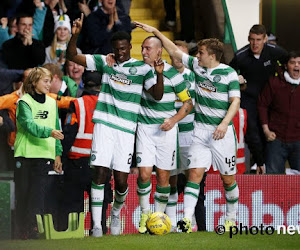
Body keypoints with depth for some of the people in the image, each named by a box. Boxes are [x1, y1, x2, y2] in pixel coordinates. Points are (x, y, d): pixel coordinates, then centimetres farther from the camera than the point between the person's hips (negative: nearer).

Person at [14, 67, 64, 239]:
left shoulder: (52, 103, 15)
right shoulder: (24, 102, -2)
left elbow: (57, 129, 17)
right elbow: (30, 125, -18)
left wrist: (58, 154, 9)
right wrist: (49, 132, -33)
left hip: (45, 155, 4)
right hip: (26, 154, -4)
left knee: (41, 194, -5)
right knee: (24, 192, -2)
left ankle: (36, 228, -3)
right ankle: (25, 229, 4)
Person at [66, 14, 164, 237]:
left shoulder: (142, 68, 3)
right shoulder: (105, 62, 9)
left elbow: (157, 95, -2)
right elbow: (72, 56, 7)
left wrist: (159, 74, -19)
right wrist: (75, 35, -9)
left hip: (126, 130, -1)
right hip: (104, 125, 1)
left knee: (121, 180, -3)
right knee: (100, 173, -11)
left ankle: (116, 213, 29)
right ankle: (97, 225, -9)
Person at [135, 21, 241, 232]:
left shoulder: (229, 73, -7)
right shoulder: (196, 65, 6)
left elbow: (235, 101, -10)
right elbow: (175, 51, 15)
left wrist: (224, 123, -23)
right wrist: (155, 32, 13)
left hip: (222, 132, -3)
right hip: (200, 130, 3)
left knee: (228, 178, 5)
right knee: (195, 172, -11)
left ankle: (231, 219, 23)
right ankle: (187, 219, -20)